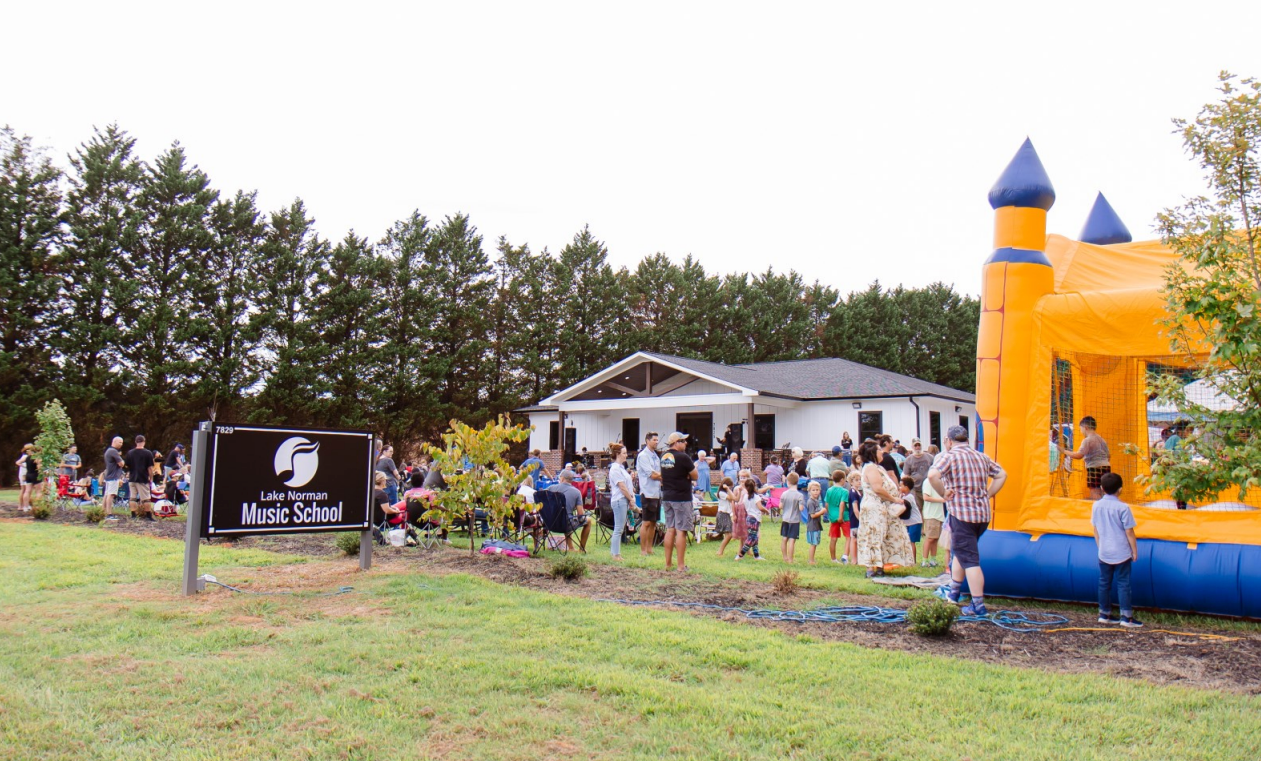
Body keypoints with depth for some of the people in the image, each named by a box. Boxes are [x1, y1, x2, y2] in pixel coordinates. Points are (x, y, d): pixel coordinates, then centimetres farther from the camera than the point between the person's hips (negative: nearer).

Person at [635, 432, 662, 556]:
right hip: (648, 493, -8)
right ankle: (643, 550, 2)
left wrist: (661, 477, -5)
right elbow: (652, 475, -16)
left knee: (653, 522, 11)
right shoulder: (643, 456, -11)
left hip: (657, 493, 8)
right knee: (646, 523, -4)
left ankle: (649, 548, 19)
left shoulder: (655, 456, 16)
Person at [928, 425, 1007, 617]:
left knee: (969, 559, -5)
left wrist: (943, 493, -12)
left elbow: (932, 475, -26)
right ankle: (953, 592, 34)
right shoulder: (982, 457, 13)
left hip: (961, 514, -7)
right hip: (983, 514, 7)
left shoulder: (949, 456, -9)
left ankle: (979, 606, -6)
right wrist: (987, 495, 15)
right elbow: (1001, 475, 18)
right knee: (960, 551, 24)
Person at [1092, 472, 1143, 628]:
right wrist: (1135, 551, 0)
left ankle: (1104, 614, 18)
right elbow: (1129, 532, -11)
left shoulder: (1096, 506, -1)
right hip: (1121, 553, -4)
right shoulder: (1123, 507, -15)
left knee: (1104, 583, 11)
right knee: (1123, 584, 2)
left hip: (1104, 554, 4)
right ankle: (1127, 617, 4)